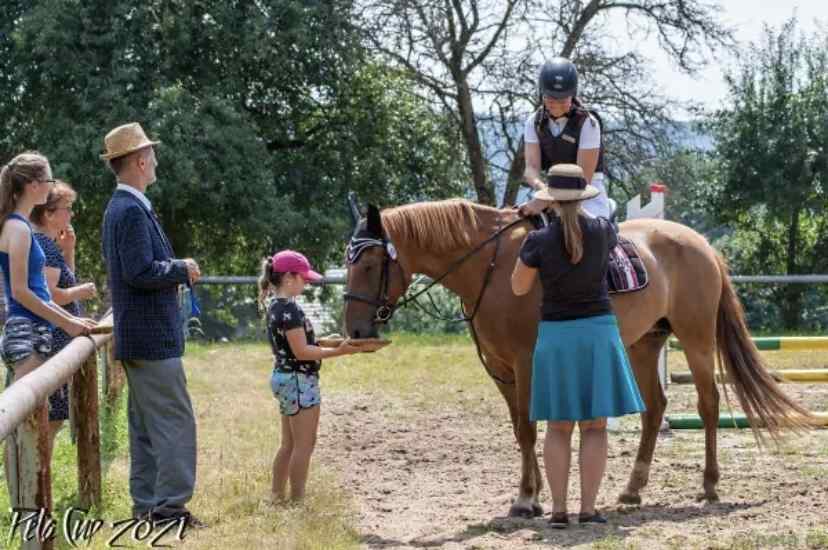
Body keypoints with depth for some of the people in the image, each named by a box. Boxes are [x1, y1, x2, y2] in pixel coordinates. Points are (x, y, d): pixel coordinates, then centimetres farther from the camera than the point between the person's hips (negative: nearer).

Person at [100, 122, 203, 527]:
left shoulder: (120, 207, 15)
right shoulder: (133, 210, -17)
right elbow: (140, 271, -24)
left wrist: (175, 272, 13)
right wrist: (182, 269, -10)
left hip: (136, 338, 11)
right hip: (153, 337, -11)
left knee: (146, 425, 13)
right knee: (175, 422, -8)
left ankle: (147, 504, 17)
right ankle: (170, 505, -7)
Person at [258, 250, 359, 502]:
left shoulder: (275, 306, 10)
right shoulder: (289, 309, -19)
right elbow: (301, 351, -21)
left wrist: (326, 343, 15)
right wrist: (338, 351, -19)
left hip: (282, 376, 10)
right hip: (299, 380, -10)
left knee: (289, 445, 16)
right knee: (304, 445, -4)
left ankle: (277, 496, 20)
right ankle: (297, 500, -1)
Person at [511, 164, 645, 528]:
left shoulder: (539, 241, -11)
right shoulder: (603, 231, -6)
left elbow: (518, 288, 1)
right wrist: (578, 213, 37)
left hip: (555, 334, 0)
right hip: (597, 331, 0)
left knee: (559, 426, 7)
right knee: (594, 426, 4)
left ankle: (559, 509, 3)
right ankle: (588, 508, 0)